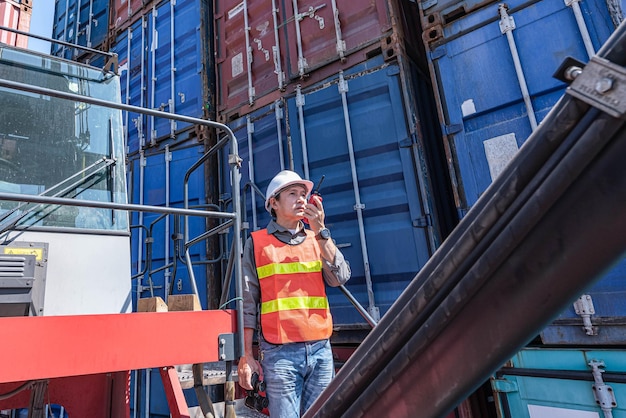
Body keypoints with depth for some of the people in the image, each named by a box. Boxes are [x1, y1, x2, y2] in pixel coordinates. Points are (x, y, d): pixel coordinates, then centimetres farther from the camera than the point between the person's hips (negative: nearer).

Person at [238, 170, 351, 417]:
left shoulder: (317, 240, 13)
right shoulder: (258, 242, 4)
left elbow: (340, 278, -3)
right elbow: (248, 302, 2)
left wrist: (321, 232, -9)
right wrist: (247, 355, -1)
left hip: (321, 349, 3)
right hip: (280, 352, -3)